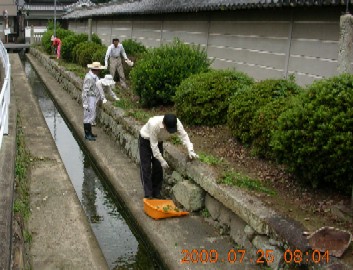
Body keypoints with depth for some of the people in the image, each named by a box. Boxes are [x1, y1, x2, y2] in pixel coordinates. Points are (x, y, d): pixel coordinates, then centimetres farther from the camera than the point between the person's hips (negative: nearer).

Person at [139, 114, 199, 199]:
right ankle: (148, 195, -1)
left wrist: (190, 151, -38)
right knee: (146, 167, -7)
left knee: (158, 167, 5)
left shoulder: (176, 123, -31)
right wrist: (162, 161, -29)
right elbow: (153, 145, -34)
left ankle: (156, 193, 16)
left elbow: (184, 135, -25)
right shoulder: (154, 124, -42)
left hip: (159, 141, 5)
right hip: (145, 140, -5)